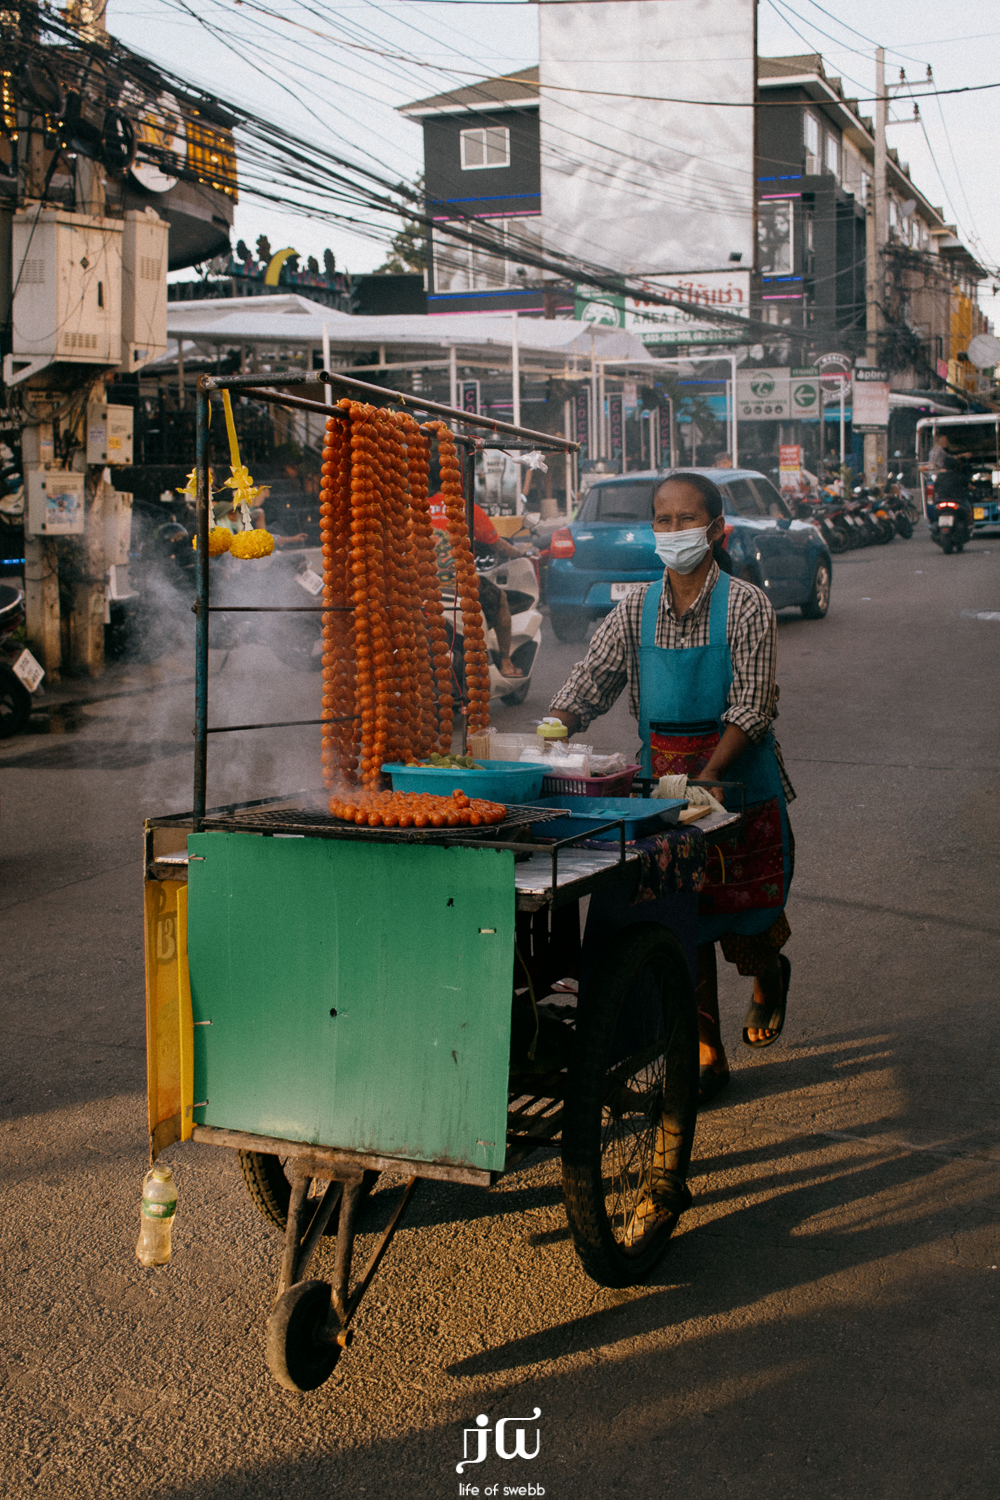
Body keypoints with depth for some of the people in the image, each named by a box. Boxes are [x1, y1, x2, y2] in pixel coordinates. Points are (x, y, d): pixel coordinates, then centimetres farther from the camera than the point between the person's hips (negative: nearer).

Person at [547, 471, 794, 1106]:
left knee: (744, 920, 4)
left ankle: (769, 973, 41)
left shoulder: (746, 605, -9)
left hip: (740, 774, -3)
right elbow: (585, 689, -1)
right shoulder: (638, 609, 3)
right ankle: (706, 1056, 14)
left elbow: (751, 708, -15)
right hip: (664, 778, 3)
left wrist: (705, 780, -25)